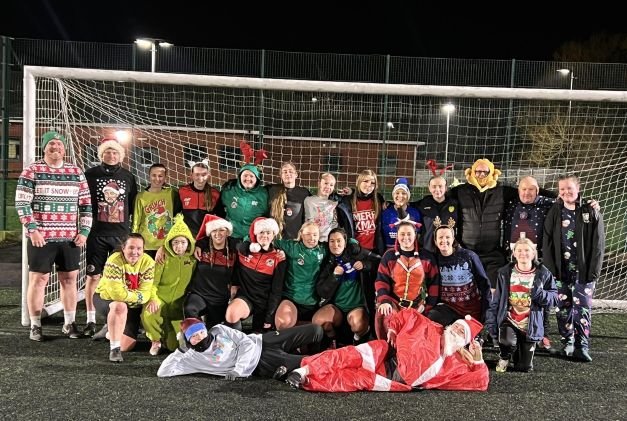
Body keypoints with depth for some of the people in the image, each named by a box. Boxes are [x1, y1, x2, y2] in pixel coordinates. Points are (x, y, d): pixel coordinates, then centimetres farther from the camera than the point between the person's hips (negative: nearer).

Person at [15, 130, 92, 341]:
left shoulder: (76, 172, 9)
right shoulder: (31, 171, 0)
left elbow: (86, 204, 11)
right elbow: (22, 203, -5)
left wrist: (84, 231, 2)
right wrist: (32, 229, -13)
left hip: (70, 238, 3)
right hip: (41, 237, -3)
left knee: (69, 278, 7)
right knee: (38, 279, 1)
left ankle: (69, 323, 18)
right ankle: (35, 326, 11)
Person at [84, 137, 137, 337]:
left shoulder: (128, 177, 10)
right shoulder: (90, 175, 3)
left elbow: (134, 206, 15)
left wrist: (135, 229, 10)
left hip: (121, 234, 2)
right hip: (96, 234, -1)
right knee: (93, 276, 1)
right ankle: (91, 320, 10)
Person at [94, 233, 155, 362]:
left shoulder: (148, 263, -15)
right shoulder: (114, 261, -26)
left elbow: (145, 294, -18)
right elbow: (117, 293, -33)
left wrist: (127, 295, -29)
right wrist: (137, 296, -21)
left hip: (132, 306, 4)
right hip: (105, 298, -4)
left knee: (126, 345, -3)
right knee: (120, 306, -39)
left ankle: (110, 333, 32)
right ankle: (114, 349, -24)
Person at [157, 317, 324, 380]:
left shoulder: (220, 330, 2)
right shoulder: (193, 357, -3)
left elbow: (246, 342, -4)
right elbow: (162, 372, -8)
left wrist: (238, 369, -16)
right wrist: (180, 350, -8)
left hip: (261, 342, 4)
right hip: (261, 364, -4)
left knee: (315, 330, -3)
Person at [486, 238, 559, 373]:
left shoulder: (543, 274, -1)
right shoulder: (505, 273, 1)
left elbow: (554, 298, -3)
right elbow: (496, 300, 4)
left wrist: (540, 294, -23)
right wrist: (491, 322, 0)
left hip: (530, 325, 1)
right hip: (509, 320, 0)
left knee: (525, 367, 5)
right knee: (508, 342, -33)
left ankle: (520, 352, 42)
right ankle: (504, 357, 5)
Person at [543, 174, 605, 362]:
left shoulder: (591, 213, 0)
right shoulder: (554, 213, 4)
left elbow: (598, 244, -2)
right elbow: (547, 243, 3)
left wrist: (593, 271, -8)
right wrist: (551, 269, -5)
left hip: (584, 271, -2)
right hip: (561, 271, 2)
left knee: (582, 309, -2)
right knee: (563, 308, 7)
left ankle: (582, 346, 5)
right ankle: (567, 343, 20)